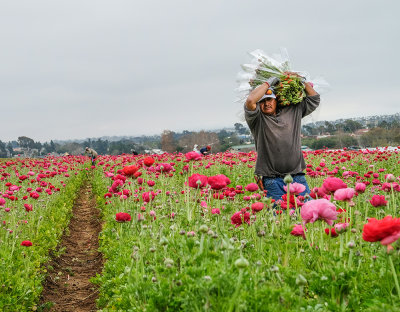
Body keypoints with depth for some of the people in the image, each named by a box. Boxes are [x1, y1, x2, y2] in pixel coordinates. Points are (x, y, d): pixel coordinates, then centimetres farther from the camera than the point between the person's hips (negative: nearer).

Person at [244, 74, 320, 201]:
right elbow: (250, 101, -16)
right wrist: (269, 82, -4)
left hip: (297, 177, 4)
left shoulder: (293, 112, 17)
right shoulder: (258, 120, 3)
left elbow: (314, 98, 24)